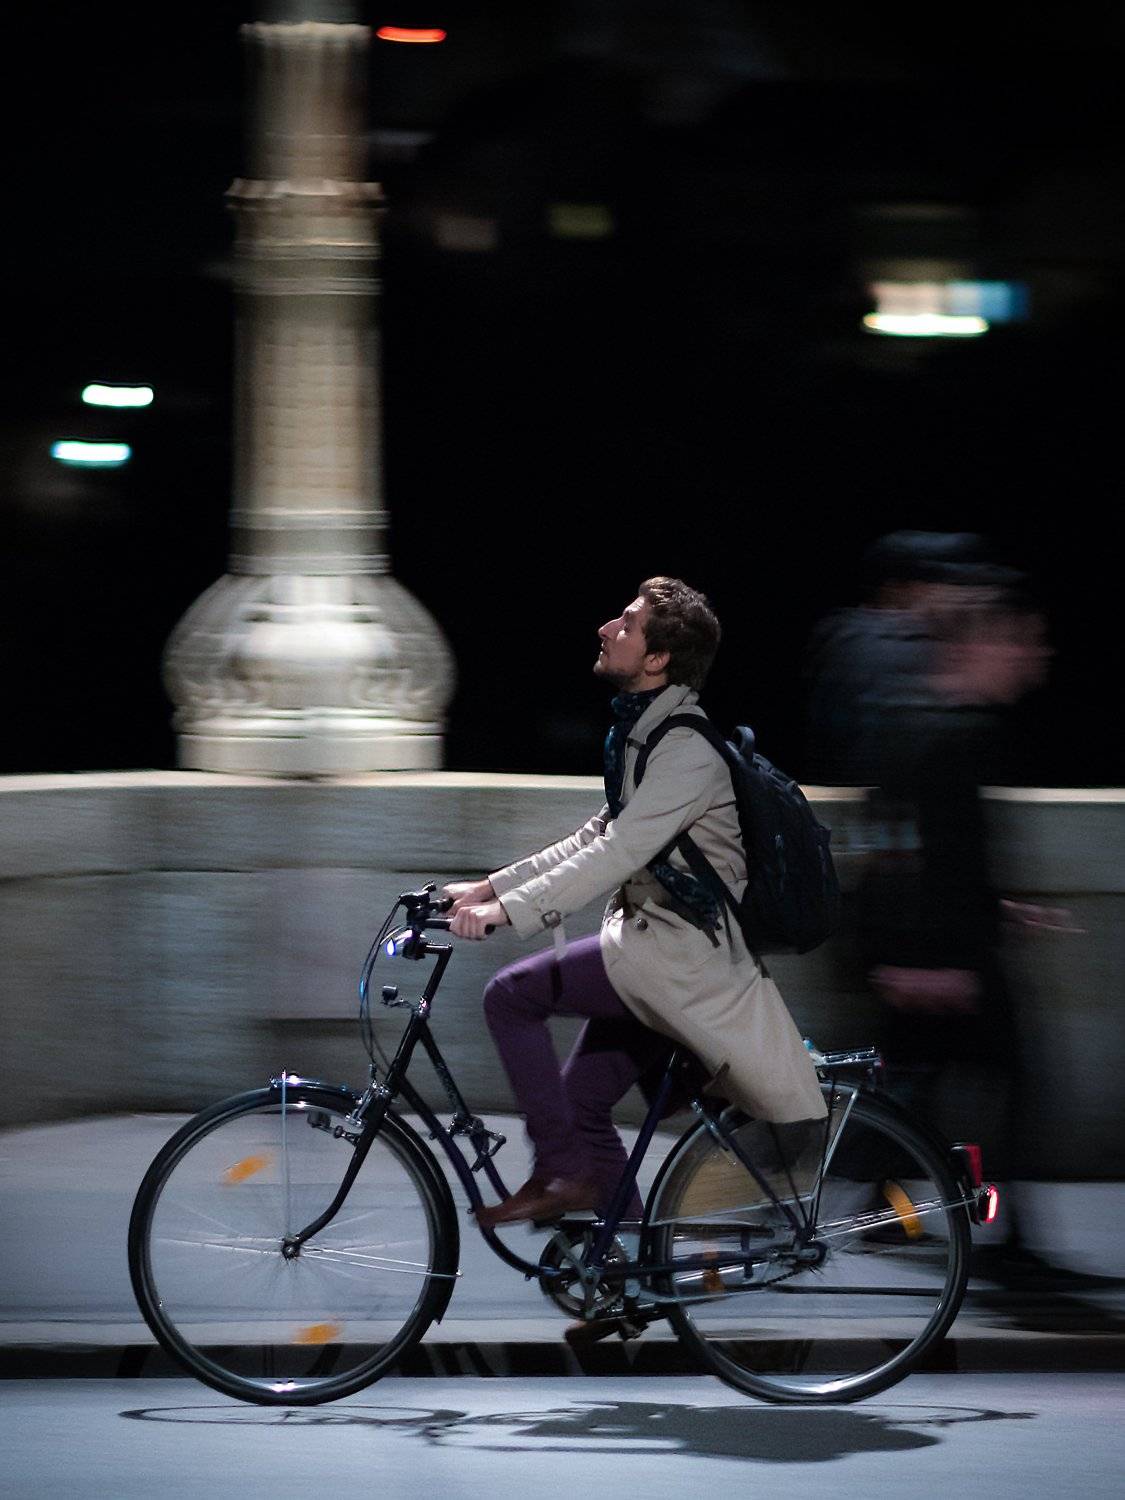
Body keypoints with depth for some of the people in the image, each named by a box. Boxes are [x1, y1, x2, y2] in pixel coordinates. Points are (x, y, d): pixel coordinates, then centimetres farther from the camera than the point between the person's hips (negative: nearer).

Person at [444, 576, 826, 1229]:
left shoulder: (687, 752, -18)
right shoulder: (644, 733, 14)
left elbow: (619, 854, -27)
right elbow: (597, 840, 19)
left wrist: (510, 911, -32)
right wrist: (491, 887, 13)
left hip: (680, 953, -10)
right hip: (653, 941, 10)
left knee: (512, 995, -14)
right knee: (583, 1101, 10)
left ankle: (562, 1173, -9)